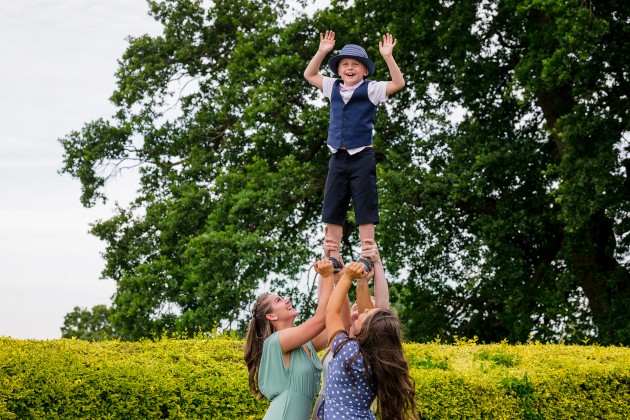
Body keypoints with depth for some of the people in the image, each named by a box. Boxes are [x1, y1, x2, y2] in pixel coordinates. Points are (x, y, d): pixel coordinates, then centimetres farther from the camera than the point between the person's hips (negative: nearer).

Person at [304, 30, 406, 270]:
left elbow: (398, 83, -11)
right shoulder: (333, 88, 13)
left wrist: (387, 57, -18)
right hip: (338, 157, 5)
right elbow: (309, 75, 24)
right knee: (333, 211, 4)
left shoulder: (371, 89, 0)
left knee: (365, 210, -5)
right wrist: (322, 52, 12)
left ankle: (367, 258, -5)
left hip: (362, 156, -5)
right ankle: (333, 257, 8)